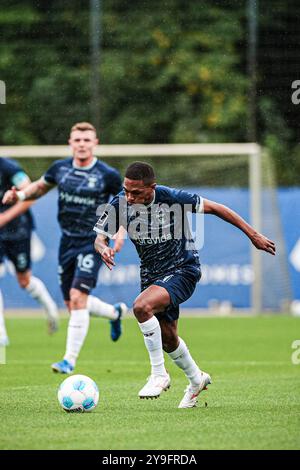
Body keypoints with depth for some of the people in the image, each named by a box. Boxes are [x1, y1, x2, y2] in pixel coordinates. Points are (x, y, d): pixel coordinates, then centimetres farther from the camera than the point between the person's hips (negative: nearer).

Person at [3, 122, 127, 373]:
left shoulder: (108, 175, -10)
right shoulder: (60, 168, 2)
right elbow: (40, 186, 20)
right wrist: (20, 195, 0)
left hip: (93, 243, -5)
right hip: (67, 241, 5)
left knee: (78, 298, -19)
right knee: (72, 303, 12)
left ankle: (70, 360, -13)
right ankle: (116, 312, 42)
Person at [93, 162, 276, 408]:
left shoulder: (171, 198, -23)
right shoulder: (119, 205, -13)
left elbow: (214, 208, -12)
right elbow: (100, 238, -5)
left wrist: (253, 235, -7)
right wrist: (103, 249, -32)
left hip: (183, 270, -6)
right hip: (152, 274, 6)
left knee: (142, 306, -30)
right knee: (167, 338, 16)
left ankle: (159, 375, -16)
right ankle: (197, 380, 45)